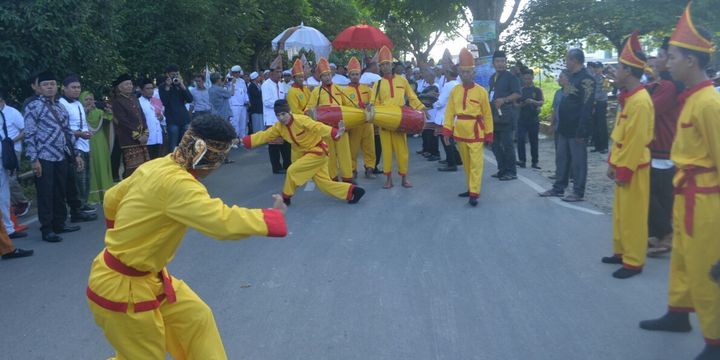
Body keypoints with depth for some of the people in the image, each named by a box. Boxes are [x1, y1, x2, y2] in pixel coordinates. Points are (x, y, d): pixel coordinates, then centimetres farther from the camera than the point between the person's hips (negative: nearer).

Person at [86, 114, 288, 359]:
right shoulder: (176, 184, -31)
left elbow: (112, 198, 11)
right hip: (121, 288, -9)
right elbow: (225, 222, -40)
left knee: (196, 317, 18)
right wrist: (274, 216, -24)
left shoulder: (157, 166, -3)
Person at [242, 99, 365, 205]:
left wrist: (335, 133, -50)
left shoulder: (301, 120, -23)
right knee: (324, 182, 5)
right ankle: (353, 191, 10)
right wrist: (244, 141, -8)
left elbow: (319, 127, -34)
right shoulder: (279, 127, -2)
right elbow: (264, 135, 0)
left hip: (318, 152, -8)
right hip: (307, 154, 8)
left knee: (292, 171, -12)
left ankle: (286, 198, 7)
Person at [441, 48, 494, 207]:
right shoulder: (454, 91, 3)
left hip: (475, 132, -4)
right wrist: (447, 130, -6)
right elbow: (450, 112, 2)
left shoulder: (481, 91, -5)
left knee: (475, 162, -7)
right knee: (466, 162, 14)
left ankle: (474, 193, -8)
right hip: (460, 132, 4)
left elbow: (487, 114, -1)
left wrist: (489, 134, 0)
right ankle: (471, 188, 26)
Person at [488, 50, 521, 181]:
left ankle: (511, 172, 0)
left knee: (507, 144, -7)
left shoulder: (511, 77, -6)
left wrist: (504, 100, -28)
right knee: (495, 144, 11)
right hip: (494, 115, 8)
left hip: (506, 115, -8)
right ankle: (502, 170, 20)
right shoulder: (492, 78, 17)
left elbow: (517, 94, -15)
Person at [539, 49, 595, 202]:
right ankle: (558, 188, 24)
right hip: (564, 127, 9)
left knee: (577, 161, 0)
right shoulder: (570, 77, 14)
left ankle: (578, 192, 8)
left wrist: (581, 131, -24)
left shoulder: (586, 79, -16)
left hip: (576, 129, -9)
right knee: (561, 158, 15)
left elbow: (586, 108, -21)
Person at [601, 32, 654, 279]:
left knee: (632, 216, -1)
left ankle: (634, 261, 9)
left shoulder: (640, 101, -21)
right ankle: (622, 252, 29)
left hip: (633, 169, -10)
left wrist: (623, 171, -19)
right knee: (621, 213, 17)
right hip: (623, 165, 10)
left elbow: (636, 141, -22)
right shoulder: (628, 98, 11)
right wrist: (613, 163, 15)